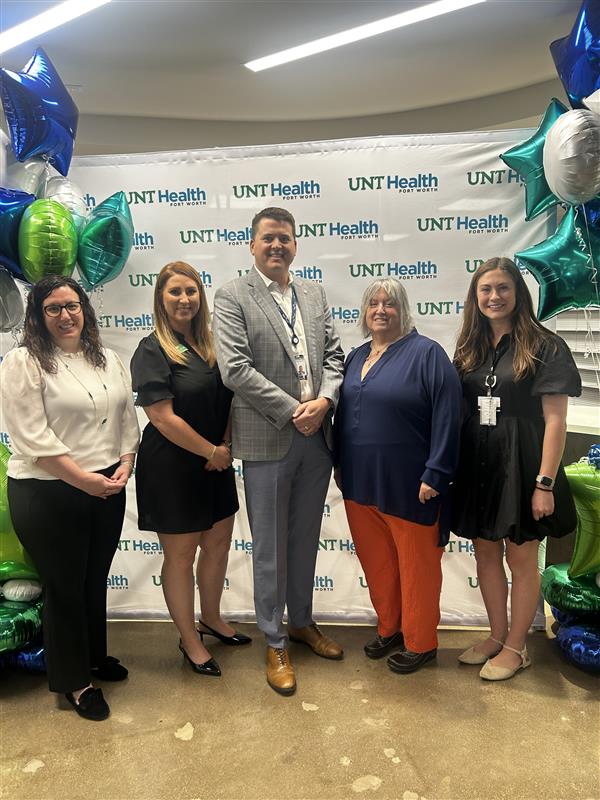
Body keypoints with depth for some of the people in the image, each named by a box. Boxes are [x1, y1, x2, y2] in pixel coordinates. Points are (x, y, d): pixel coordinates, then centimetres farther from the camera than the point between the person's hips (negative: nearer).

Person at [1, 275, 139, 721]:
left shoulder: (108, 360, 9)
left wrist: (125, 465, -7)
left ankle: (95, 656, 43)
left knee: (96, 579, 20)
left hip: (108, 490, 6)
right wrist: (84, 479, -19)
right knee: (65, 585, 10)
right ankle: (74, 681, 30)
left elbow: (128, 418, 9)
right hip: (49, 496, -5)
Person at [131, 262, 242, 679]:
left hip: (216, 467, 7)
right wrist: (212, 451, -13)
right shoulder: (153, 351, -14)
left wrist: (225, 447, -7)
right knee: (181, 555, 9)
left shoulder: (210, 345, 6)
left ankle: (211, 618, 41)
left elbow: (228, 399, 8)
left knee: (219, 544, 17)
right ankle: (189, 639, 29)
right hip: (172, 468, -6)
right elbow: (163, 417, -19)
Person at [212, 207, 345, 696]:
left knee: (305, 539, 19)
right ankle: (275, 644, 26)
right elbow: (235, 369, -15)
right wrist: (293, 411, -15)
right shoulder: (232, 297, -5)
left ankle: (302, 622, 40)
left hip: (317, 436, 5)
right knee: (270, 548, 8)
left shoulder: (314, 294, 11)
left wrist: (324, 402, -10)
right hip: (267, 441, -5)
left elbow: (334, 355, 9)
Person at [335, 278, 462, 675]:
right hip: (361, 482, 6)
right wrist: (340, 464, 16)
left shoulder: (426, 353, -10)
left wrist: (434, 474, -18)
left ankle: (420, 642, 28)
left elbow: (447, 416, -15)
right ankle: (389, 628, 38)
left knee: (415, 563, 10)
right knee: (376, 561, 17)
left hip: (408, 486, -6)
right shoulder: (357, 356, 11)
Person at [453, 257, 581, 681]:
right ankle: (497, 635, 34)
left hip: (520, 466, -5)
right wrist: (449, 469, 5)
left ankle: (516, 647, 27)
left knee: (521, 558, 8)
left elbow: (555, 420, -10)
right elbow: (456, 413, 10)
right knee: (486, 553, 15)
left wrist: (545, 483, -15)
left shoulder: (544, 347, -7)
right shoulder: (469, 350, 8)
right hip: (477, 467, 5)